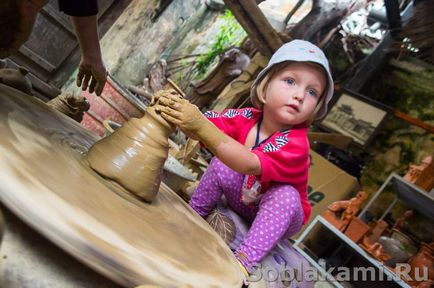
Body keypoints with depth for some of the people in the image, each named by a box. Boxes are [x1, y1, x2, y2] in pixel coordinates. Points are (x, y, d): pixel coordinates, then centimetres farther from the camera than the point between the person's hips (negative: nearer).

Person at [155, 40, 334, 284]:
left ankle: (244, 259, -30)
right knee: (221, 165, -17)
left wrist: (201, 126, -60)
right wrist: (177, 107, -49)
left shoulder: (296, 144, -34)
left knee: (286, 195, -34)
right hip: (244, 201, 4)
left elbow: (249, 165, -50)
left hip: (280, 213, -4)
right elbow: (202, 128, -27)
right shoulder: (246, 117, -18)